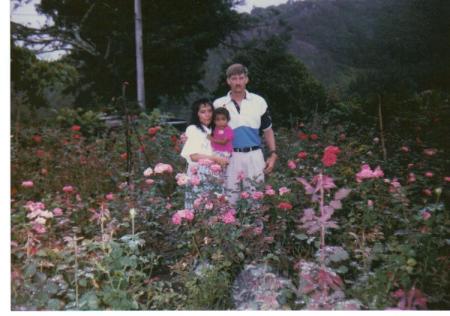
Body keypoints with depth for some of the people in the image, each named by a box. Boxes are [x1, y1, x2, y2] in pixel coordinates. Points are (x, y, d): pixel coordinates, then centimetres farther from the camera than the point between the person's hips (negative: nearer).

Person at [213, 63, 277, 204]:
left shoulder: (259, 102, 3)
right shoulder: (219, 104, 2)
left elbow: (267, 130, 9)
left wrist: (273, 154, 1)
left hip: (254, 156, 1)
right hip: (230, 157, 0)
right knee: (230, 197, 7)